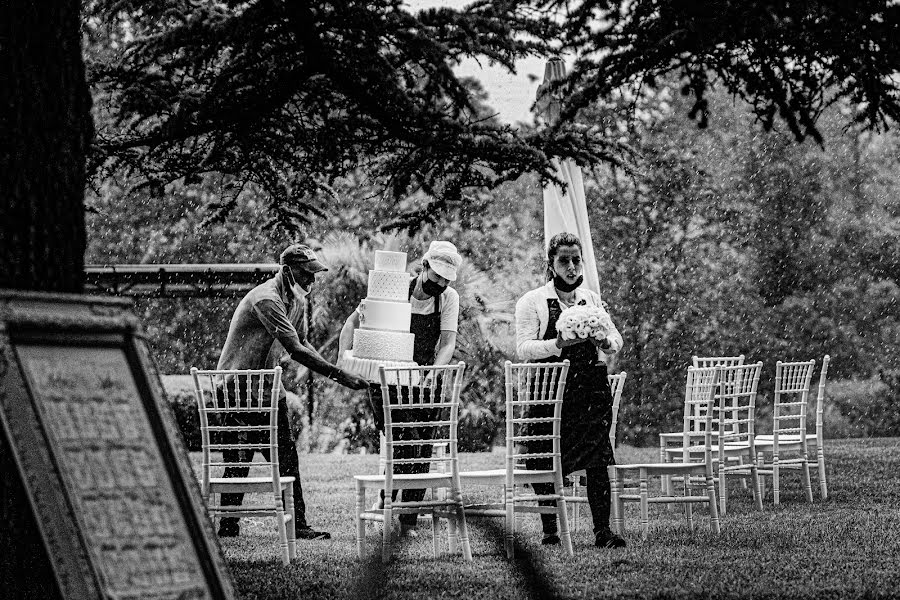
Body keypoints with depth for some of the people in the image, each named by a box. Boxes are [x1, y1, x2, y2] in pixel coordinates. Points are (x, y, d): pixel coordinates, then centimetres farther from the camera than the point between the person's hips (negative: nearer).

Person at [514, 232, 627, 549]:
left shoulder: (592, 299, 15)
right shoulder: (533, 302, 1)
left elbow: (616, 339, 13)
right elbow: (524, 348, -8)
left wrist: (606, 342, -11)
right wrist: (560, 343, -22)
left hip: (592, 389, 3)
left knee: (597, 461, -6)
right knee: (547, 463, -3)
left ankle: (602, 529, -6)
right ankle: (549, 529, 7)